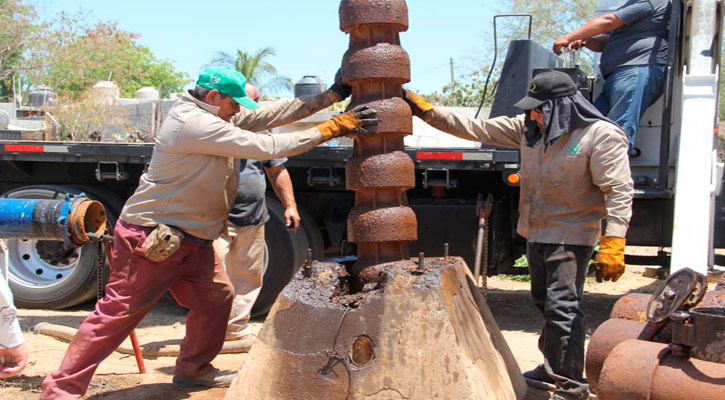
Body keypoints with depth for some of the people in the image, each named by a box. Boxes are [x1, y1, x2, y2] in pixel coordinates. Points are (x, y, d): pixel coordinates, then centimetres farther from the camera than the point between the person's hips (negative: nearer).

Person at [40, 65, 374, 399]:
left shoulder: (211, 117, 11)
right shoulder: (195, 123, -20)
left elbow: (269, 115, 10)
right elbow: (268, 147, -22)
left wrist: (328, 98, 6)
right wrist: (330, 129, -16)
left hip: (192, 240, 10)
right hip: (151, 238, -10)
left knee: (217, 297, 15)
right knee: (118, 313, -8)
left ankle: (194, 369, 31)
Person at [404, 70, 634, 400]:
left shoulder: (601, 136, -17)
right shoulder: (530, 129, 4)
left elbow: (619, 191, -19)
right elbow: (477, 129, 6)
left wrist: (612, 247, -27)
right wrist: (427, 111, 1)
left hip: (571, 237, -8)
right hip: (536, 234, 8)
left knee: (562, 309, -12)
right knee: (544, 303, 20)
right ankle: (554, 367, 38)